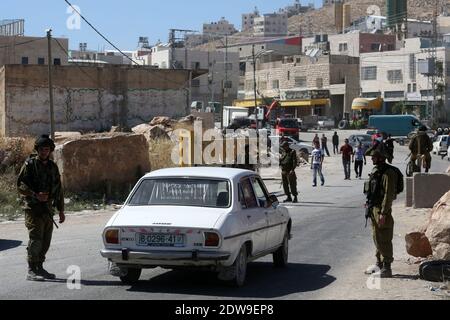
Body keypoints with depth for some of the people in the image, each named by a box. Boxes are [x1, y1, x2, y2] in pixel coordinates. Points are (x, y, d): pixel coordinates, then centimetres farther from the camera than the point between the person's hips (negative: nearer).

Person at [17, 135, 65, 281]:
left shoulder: (53, 167, 15)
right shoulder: (29, 164, -2)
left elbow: (58, 189, 20)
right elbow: (21, 184, -9)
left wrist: (61, 210, 17)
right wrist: (35, 195, -22)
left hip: (48, 208, 6)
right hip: (33, 208, -6)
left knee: (46, 241, 9)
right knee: (35, 239, -12)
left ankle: (39, 267, 20)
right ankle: (31, 271, -9)